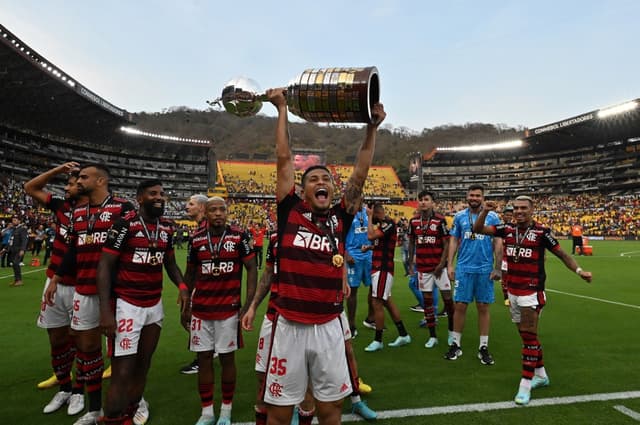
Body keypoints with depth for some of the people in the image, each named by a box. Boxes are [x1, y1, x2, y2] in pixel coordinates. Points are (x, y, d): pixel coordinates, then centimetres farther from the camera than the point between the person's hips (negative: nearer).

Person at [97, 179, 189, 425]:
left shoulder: (167, 228, 4)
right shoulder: (125, 225, -14)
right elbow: (104, 266, -14)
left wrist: (182, 286, -4)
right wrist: (105, 310, -20)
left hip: (154, 305, 6)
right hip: (127, 305, -6)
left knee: (143, 365, 21)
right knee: (122, 373, -1)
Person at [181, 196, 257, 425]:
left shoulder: (239, 237, -6)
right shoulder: (196, 239, 3)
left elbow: (252, 269, -2)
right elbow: (189, 275, 12)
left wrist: (248, 304, -9)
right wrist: (185, 306, 10)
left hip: (229, 310, -2)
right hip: (200, 310, 3)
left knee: (227, 358, 7)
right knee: (204, 359, 10)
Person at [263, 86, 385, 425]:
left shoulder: (340, 220, 5)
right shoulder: (290, 213, -1)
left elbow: (359, 174, 3)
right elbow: (284, 160, 1)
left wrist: (372, 127, 2)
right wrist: (282, 109, 6)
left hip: (328, 328, 2)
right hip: (289, 327, -2)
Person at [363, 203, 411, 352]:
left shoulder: (388, 224, -15)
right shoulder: (382, 224, 14)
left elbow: (371, 236, -25)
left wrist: (370, 217, -14)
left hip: (383, 269, -10)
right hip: (378, 267, 10)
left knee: (377, 303, -4)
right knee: (387, 301, 15)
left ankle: (378, 340, 8)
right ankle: (403, 335, 25)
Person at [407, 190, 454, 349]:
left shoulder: (440, 220, -7)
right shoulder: (413, 221, 4)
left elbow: (446, 243, -6)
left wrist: (442, 264, -12)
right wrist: (411, 261, 6)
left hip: (438, 266, -3)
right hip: (422, 267, 3)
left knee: (447, 297, 2)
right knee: (427, 299, 7)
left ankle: (451, 331, 23)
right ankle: (432, 336, 17)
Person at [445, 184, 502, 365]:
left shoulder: (492, 217, 1)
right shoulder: (459, 216, 5)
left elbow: (498, 243, 1)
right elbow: (453, 241, 7)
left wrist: (498, 268, -4)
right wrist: (450, 265, 1)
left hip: (485, 269, -1)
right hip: (464, 268, 1)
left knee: (483, 307, 6)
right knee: (460, 306, 4)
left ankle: (483, 348, 18)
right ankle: (456, 345, 17)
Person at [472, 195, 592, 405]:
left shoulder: (541, 232, -9)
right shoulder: (508, 229, 3)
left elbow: (562, 254, -2)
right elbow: (478, 229, 1)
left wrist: (579, 271, -16)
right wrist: (485, 211, -14)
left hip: (531, 293, -5)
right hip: (513, 291, 5)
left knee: (529, 336, -3)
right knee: (525, 335, 16)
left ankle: (526, 384, 5)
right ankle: (541, 374, 33)